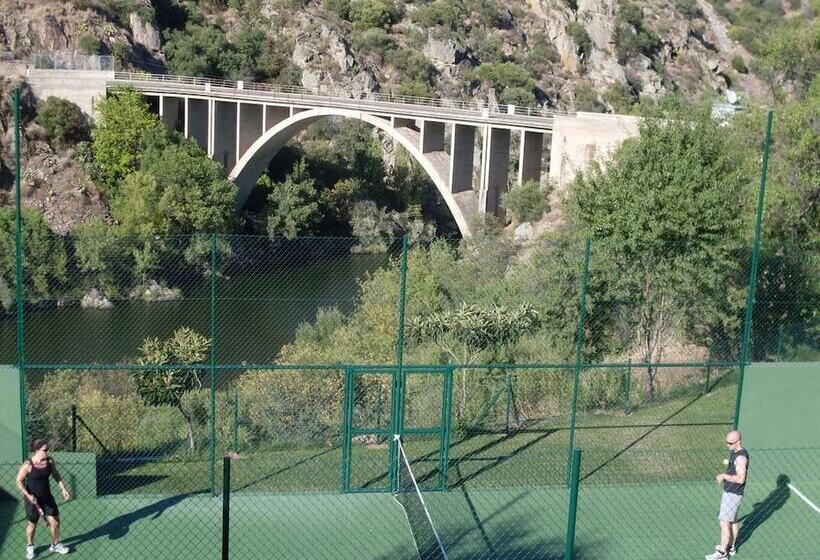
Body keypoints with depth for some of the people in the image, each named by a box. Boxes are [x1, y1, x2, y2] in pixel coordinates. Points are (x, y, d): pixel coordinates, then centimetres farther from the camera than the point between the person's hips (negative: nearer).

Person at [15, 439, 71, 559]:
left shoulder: (50, 461, -8)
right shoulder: (28, 465, -21)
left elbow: (56, 475, 7)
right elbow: (19, 481, -12)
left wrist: (63, 489, -1)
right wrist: (28, 495, -22)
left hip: (47, 497, 4)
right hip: (33, 499, -4)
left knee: (55, 521, 6)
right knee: (32, 524, 12)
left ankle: (55, 545, 28)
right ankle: (29, 546, 38)